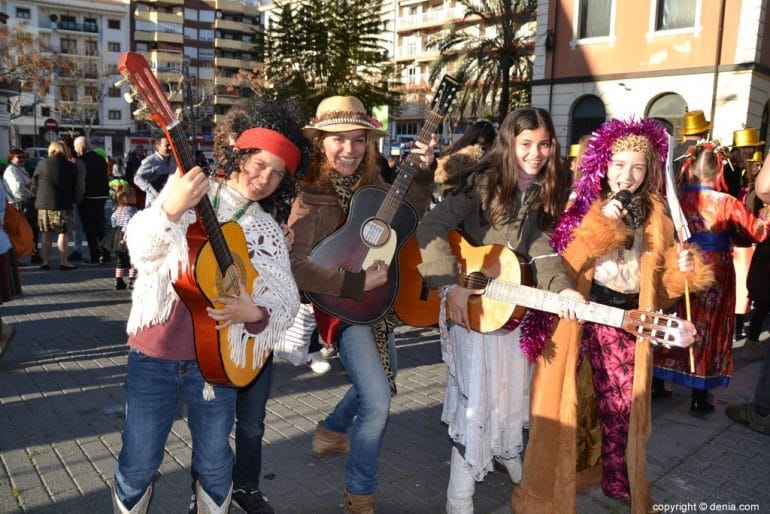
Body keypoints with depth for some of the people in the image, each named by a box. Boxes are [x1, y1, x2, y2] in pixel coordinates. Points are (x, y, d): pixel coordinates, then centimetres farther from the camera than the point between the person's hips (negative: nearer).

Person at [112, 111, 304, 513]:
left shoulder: (267, 232, 4)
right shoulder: (188, 188, -1)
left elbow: (286, 301, 0)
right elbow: (140, 250, -10)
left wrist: (254, 312, -22)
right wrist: (171, 210, -29)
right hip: (154, 351, -1)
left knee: (214, 465, 11)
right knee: (137, 465, 7)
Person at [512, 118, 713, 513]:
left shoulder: (656, 219, 6)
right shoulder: (583, 209, -3)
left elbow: (658, 287, 12)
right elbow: (563, 267, -16)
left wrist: (683, 271, -7)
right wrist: (600, 226, -21)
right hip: (584, 315, -3)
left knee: (621, 406, 10)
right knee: (573, 404, 3)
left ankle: (619, 481, 34)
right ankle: (558, 480, 23)